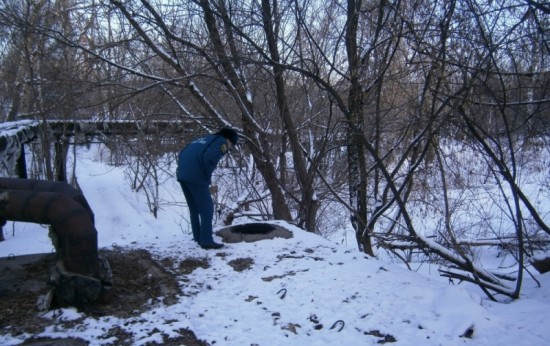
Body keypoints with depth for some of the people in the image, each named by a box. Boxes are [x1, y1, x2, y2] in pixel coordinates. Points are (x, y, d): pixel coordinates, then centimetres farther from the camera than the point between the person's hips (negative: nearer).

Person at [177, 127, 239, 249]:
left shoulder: (203, 139, 28)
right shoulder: (222, 142, 3)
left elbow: (182, 154, 23)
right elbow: (209, 158, -17)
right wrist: (208, 176, -4)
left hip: (182, 175, 8)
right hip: (196, 177, -8)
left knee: (194, 208, 18)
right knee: (207, 208, 0)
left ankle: (198, 237, 25)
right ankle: (206, 240, 0)